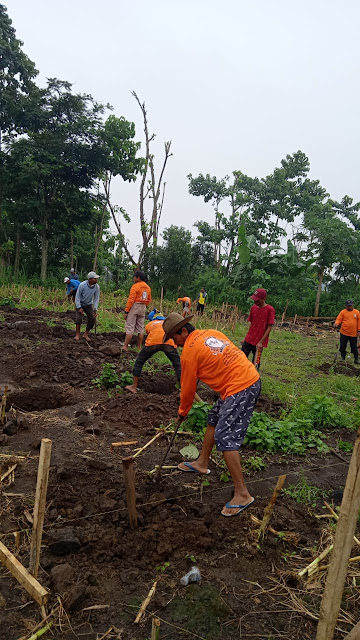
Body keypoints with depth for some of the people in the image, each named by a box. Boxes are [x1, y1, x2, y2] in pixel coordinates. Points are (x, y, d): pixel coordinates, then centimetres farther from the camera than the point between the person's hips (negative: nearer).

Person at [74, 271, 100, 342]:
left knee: (92, 319, -8)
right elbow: (77, 296, -18)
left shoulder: (97, 287, -18)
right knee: (79, 317, -20)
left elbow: (96, 298, -11)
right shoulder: (82, 285, -26)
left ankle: (86, 334, 9)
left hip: (89, 305, 3)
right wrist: (79, 307, -23)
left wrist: (95, 310, -17)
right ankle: (77, 334, -5)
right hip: (80, 304, -3)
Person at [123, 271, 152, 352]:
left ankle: (125, 347, -5)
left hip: (134, 307, -7)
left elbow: (131, 299, -17)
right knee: (140, 328, 12)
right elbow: (149, 300, 15)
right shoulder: (147, 287, 10)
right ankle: (139, 347, 16)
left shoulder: (135, 286, -13)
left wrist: (126, 311, -15)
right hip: (143, 308, 7)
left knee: (129, 328, -5)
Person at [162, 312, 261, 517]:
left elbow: (188, 388, 0)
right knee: (214, 419, 22)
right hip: (251, 377, 10)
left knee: (225, 437, -7)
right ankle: (202, 463, 39)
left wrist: (183, 412, 16)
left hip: (240, 389, -10)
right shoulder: (211, 333, 12)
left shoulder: (189, 351, -9)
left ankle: (242, 494, -2)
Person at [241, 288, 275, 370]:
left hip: (259, 342, -5)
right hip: (248, 340, 5)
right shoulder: (253, 307, 4)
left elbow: (269, 328, -13)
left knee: (255, 363, 5)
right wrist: (246, 337, 14)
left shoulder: (270, 310, -13)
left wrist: (261, 342, -16)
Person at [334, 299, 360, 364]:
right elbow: (339, 319, -3)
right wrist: (336, 324, -25)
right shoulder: (343, 312, 2)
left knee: (354, 347, 5)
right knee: (342, 346, 6)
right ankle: (343, 358, 21)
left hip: (353, 334, 0)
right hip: (344, 333, 0)